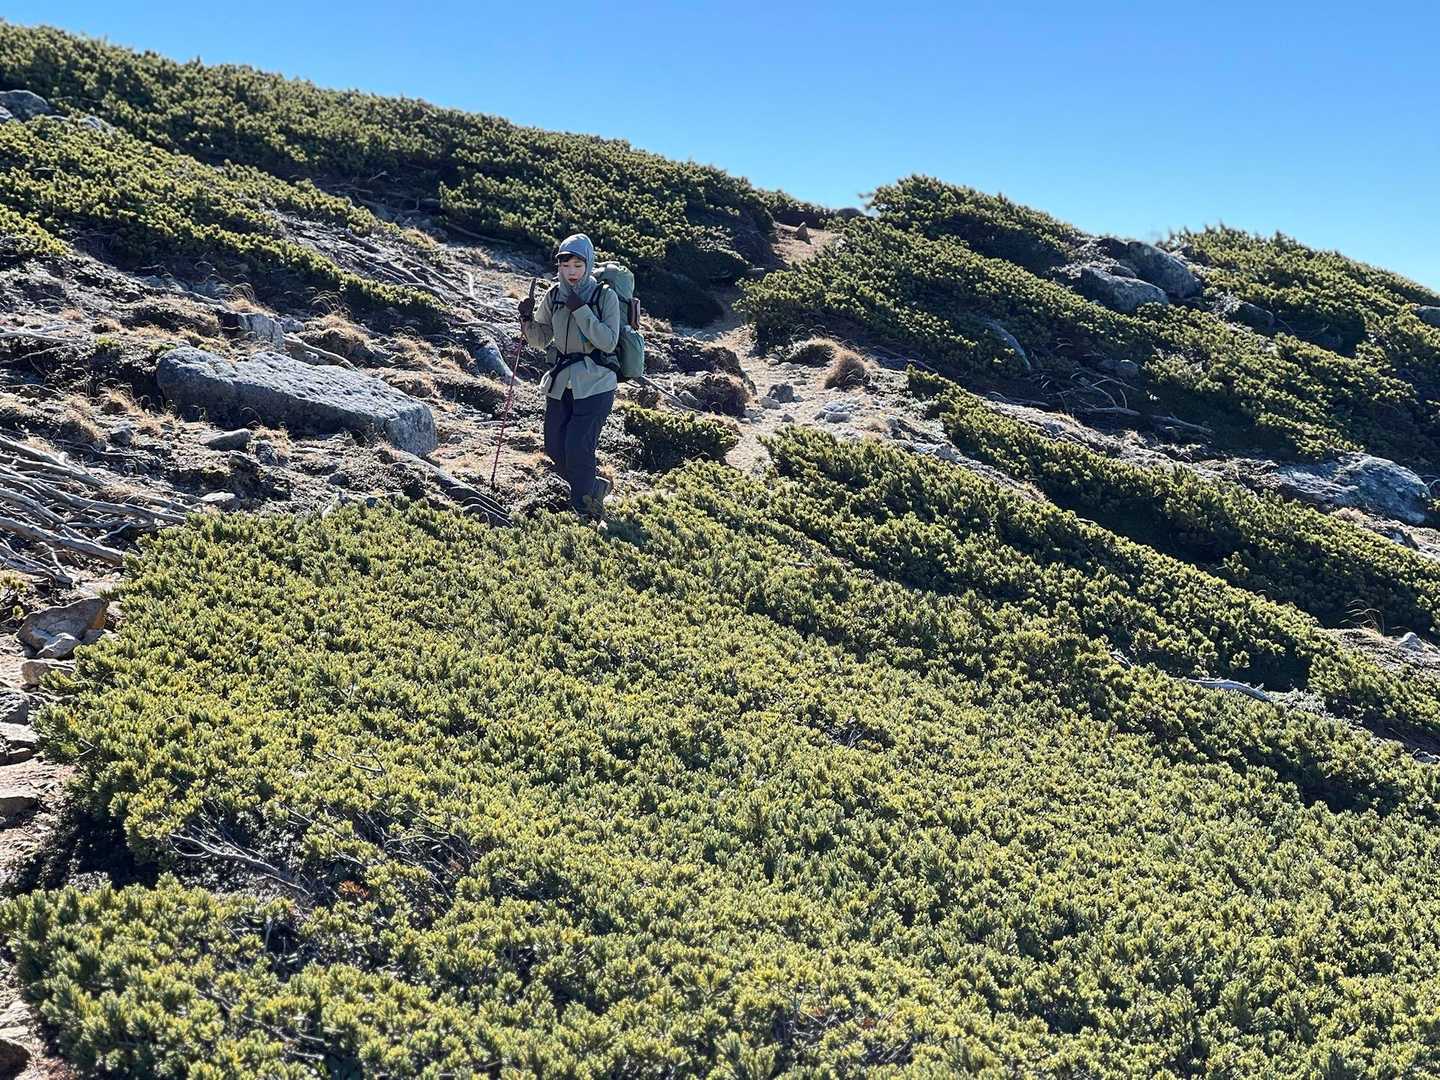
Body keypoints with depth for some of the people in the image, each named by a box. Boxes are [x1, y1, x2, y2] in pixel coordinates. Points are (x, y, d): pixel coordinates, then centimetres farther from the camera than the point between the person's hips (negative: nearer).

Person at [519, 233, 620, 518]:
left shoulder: (605, 296, -10)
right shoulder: (553, 295, 3)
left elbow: (609, 342, -20)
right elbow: (541, 340, 10)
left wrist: (581, 310, -24)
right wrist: (528, 319, -10)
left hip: (595, 384, -5)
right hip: (561, 382, 6)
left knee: (577, 447, -12)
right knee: (555, 447, 6)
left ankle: (584, 510, 9)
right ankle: (594, 487, 31)